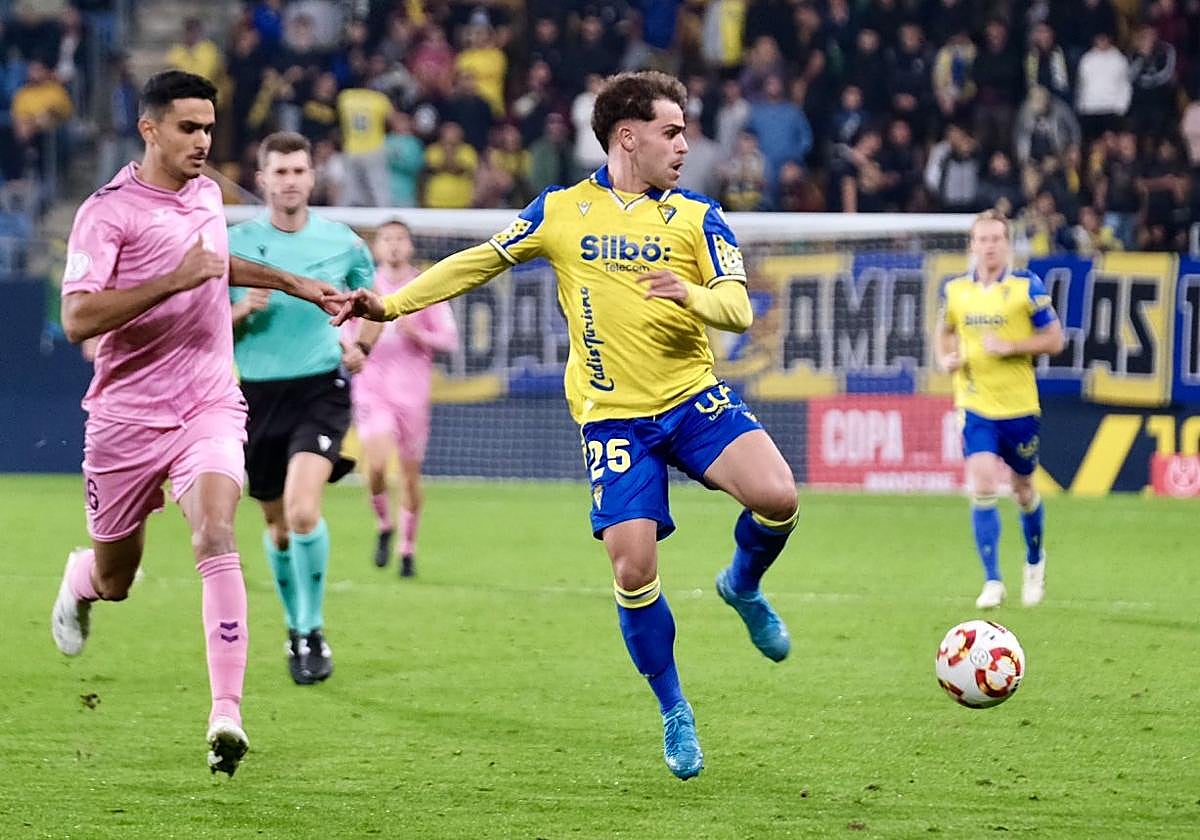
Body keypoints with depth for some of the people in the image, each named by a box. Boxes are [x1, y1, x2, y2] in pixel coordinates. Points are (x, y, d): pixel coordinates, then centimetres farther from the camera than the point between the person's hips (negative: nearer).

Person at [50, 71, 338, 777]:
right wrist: (175, 281, -29)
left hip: (210, 408, 3)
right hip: (128, 417, -3)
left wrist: (293, 283, 32)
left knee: (216, 537, -22)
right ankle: (80, 581, 51)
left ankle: (227, 712, -26)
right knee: (115, 578, 11)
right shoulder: (108, 213, -12)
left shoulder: (208, 195, 9)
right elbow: (78, 319, -24)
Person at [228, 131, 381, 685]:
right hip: (259, 392, 2)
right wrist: (243, 311, -15)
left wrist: (362, 346, 3)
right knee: (278, 524, 11)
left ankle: (312, 631, -9)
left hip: (321, 390, -2)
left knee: (303, 508, -22)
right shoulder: (234, 244, 0)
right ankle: (296, 629, 33)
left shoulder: (342, 243, 2)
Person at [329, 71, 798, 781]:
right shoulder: (561, 212, 6)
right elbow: (479, 263, 14)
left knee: (777, 495, -25)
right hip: (614, 416, 0)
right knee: (633, 570, -12)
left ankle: (743, 587, 10)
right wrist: (389, 304, 8)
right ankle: (675, 713, 9)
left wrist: (693, 294, -28)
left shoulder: (697, 217, 5)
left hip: (696, 400, 1)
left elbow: (739, 310, -6)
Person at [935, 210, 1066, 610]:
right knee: (982, 489, -15)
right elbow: (946, 332, 22)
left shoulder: (1027, 287, -6)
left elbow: (1054, 339, -4)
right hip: (975, 406, 1)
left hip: (1019, 406, -1)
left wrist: (1011, 346, -18)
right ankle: (992, 581, -10)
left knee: (1023, 489, 13)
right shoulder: (954, 290, 4)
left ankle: (1035, 560, 41)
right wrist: (946, 358, 1)